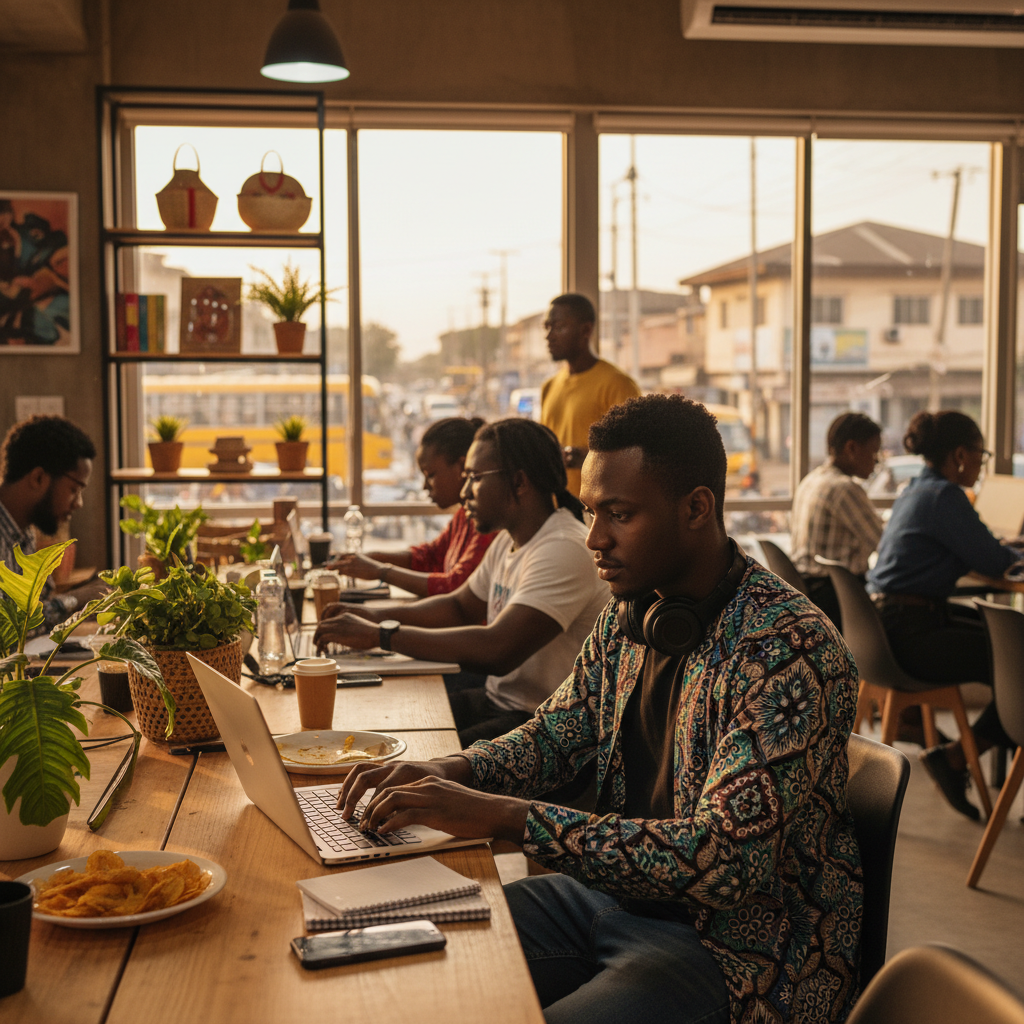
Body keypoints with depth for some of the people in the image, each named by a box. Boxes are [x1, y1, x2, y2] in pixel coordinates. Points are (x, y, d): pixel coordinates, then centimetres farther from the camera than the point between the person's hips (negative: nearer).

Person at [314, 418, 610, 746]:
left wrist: (380, 634, -26)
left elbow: (498, 651, -33)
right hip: (496, 699, 10)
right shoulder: (509, 540, 11)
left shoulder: (564, 551, -23)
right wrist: (376, 615, 5)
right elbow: (461, 607, 23)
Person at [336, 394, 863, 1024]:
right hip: (619, 889, 8)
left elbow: (725, 859, -31)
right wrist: (448, 774, -8)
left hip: (738, 942, -7)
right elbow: (553, 738, 15)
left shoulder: (792, 648, -24)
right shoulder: (632, 611, 3)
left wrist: (503, 815, -33)